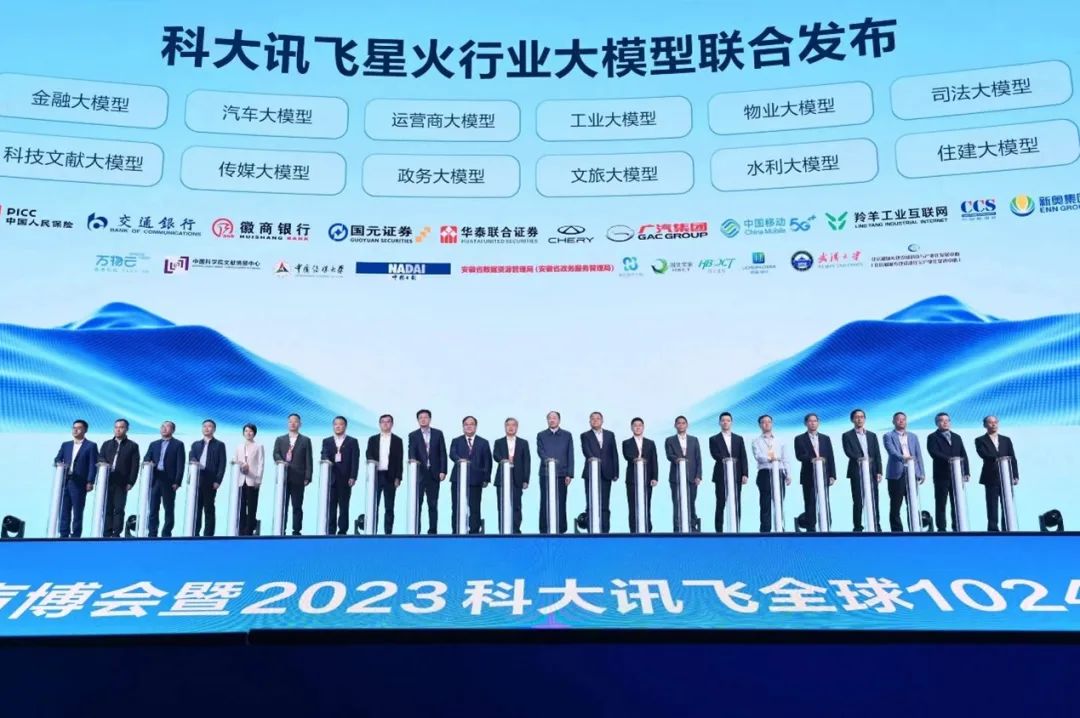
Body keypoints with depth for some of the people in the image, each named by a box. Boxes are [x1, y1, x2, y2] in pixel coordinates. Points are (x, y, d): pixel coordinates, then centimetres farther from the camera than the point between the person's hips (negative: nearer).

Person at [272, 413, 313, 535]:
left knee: (297, 507, 0)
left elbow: (308, 460, 3)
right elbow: (276, 454, 2)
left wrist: (307, 477, -5)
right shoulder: (280, 439, 15)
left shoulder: (305, 440, 8)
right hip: (283, 477, 2)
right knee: (281, 506, 2)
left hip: (298, 478, -2)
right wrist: (281, 461, -21)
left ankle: (296, 532, 3)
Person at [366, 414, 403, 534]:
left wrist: (398, 478, -6)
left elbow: (400, 460, 2)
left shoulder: (397, 440, 7)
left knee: (389, 507, 1)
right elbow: (369, 457, 5)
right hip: (376, 475, 1)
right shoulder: (372, 439, 11)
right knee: (374, 506, 0)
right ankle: (372, 532, 4)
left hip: (390, 477, -1)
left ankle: (388, 533, 4)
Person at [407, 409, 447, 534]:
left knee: (433, 504, 4)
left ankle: (433, 531, 9)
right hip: (419, 473, -1)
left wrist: (443, 471, -3)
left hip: (434, 474, 1)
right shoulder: (413, 436, 6)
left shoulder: (438, 434, 8)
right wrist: (413, 460, -29)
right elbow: (411, 453, -6)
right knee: (417, 504, -2)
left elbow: (442, 453, 5)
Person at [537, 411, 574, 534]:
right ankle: (544, 530, 2)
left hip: (561, 474, 0)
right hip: (545, 473, 0)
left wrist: (569, 474, -1)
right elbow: (540, 451, -3)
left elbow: (570, 456, 6)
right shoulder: (541, 435, 10)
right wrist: (548, 459, -24)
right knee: (545, 503, -1)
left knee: (561, 503, 1)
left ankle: (561, 530, 6)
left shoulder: (567, 435, 10)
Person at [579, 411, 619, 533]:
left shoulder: (610, 435, 14)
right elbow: (586, 451, -11)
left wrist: (615, 472, 4)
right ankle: (591, 531, -1)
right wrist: (593, 458, -31)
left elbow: (614, 454, 11)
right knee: (591, 504, -3)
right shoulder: (585, 436, 6)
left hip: (606, 474, 2)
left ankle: (605, 531, 5)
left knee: (605, 505, 3)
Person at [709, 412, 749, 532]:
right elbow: (715, 455, -8)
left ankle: (736, 530, 6)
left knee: (736, 505, 2)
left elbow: (743, 458, 7)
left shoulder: (739, 439, 13)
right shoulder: (714, 439, 6)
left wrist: (745, 474, -3)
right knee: (720, 505, -2)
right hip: (721, 476, -2)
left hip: (737, 476, 2)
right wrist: (726, 459, -24)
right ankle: (719, 531, 1)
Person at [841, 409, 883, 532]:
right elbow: (848, 452, -9)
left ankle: (876, 527, 8)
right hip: (856, 472, -3)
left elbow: (877, 455, 10)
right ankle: (858, 528, 3)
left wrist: (879, 472, 1)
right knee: (858, 502, -2)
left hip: (872, 472, 3)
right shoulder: (847, 436, 5)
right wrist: (858, 458, -28)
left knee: (874, 501, 2)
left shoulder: (872, 435, 15)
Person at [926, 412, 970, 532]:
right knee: (941, 503, -2)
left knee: (957, 503, 4)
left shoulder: (957, 437, 18)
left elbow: (964, 455, 14)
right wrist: (948, 459, -27)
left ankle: (957, 528, 10)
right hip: (941, 476, -4)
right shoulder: (932, 437, 2)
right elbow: (934, 453, -13)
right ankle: (941, 529, 1)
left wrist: (966, 472, 3)